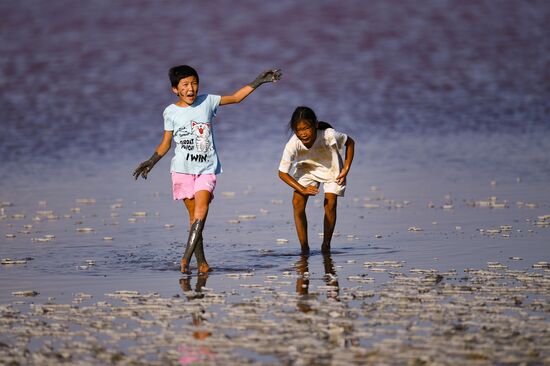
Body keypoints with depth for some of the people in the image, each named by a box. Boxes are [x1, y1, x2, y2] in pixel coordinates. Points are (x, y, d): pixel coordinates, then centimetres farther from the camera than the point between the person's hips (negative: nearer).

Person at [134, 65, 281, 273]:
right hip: (182, 168, 0)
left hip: (206, 168, 0)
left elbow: (235, 98, 16)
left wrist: (259, 81, 11)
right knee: (193, 213, -2)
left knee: (201, 210, -18)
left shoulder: (207, 101, 6)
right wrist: (151, 162, -4)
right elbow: (166, 143, 10)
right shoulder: (171, 112, 4)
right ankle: (201, 261, 2)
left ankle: (186, 258, -22)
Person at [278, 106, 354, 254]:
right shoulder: (292, 145, -34)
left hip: (331, 168, -1)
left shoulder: (328, 135, -37)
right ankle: (304, 248, -9)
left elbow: (350, 142, -15)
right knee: (297, 202, -15)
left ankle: (326, 246, 5)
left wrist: (346, 169, -18)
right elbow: (282, 173, -22)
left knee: (330, 204, -14)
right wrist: (302, 189, -32)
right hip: (307, 169, 1)